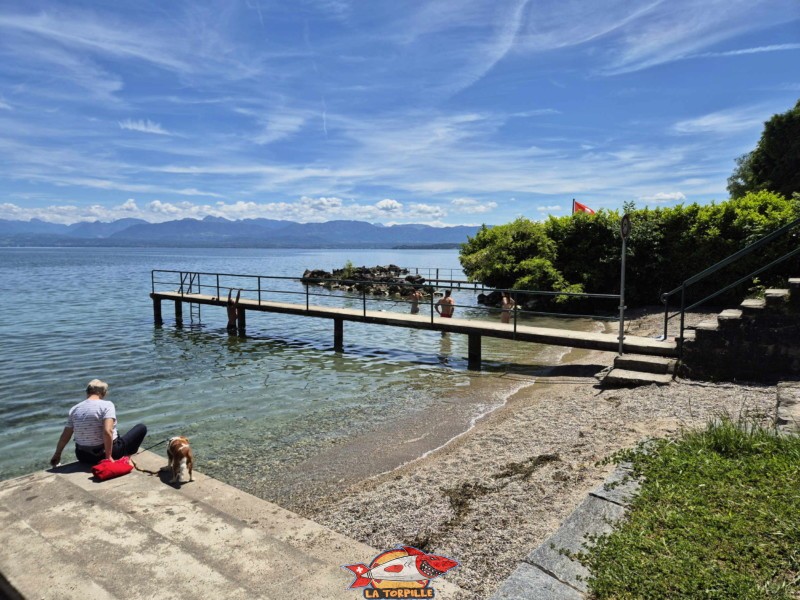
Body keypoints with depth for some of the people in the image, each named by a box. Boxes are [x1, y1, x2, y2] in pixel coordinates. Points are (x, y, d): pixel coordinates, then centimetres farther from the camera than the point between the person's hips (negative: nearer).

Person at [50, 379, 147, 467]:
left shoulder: (74, 409, 1)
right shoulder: (107, 405, -15)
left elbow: (65, 436, 3)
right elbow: (107, 432, -27)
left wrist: (57, 455, 19)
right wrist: (108, 457, -20)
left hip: (83, 457, 6)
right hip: (104, 454, -6)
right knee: (141, 428, 8)